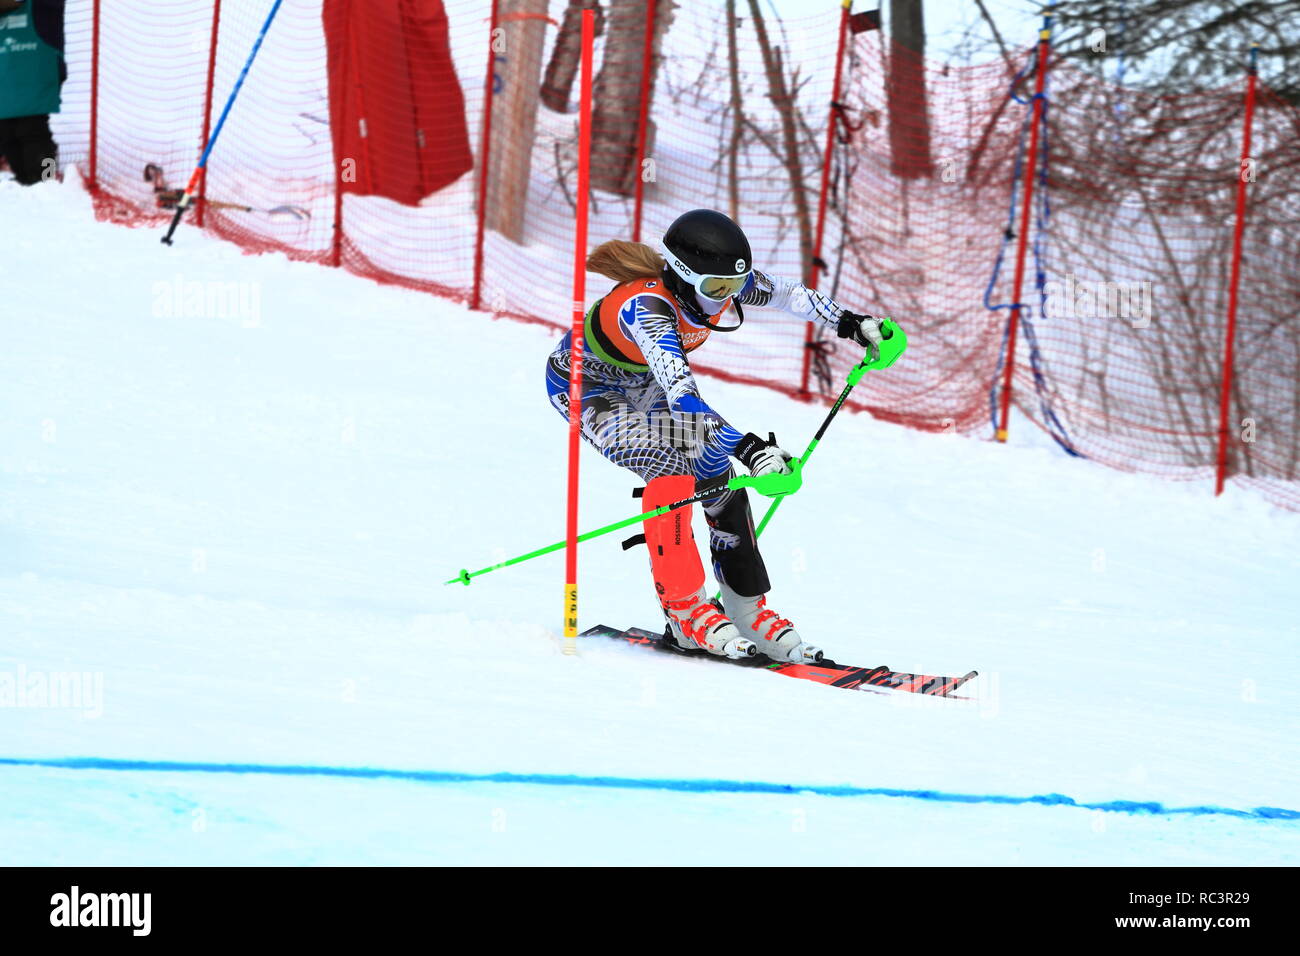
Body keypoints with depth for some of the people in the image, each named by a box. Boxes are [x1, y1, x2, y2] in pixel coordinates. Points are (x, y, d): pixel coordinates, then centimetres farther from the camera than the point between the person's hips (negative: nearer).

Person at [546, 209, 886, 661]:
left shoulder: (719, 282, -22)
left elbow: (784, 293, -3)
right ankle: (685, 610, -18)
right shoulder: (648, 305, -42)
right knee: (668, 468, -27)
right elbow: (682, 397, -51)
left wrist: (846, 321, -3)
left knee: (717, 473, -5)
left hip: (644, 382, 7)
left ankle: (749, 612, 3)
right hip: (584, 385, -7)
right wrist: (746, 446, -60)